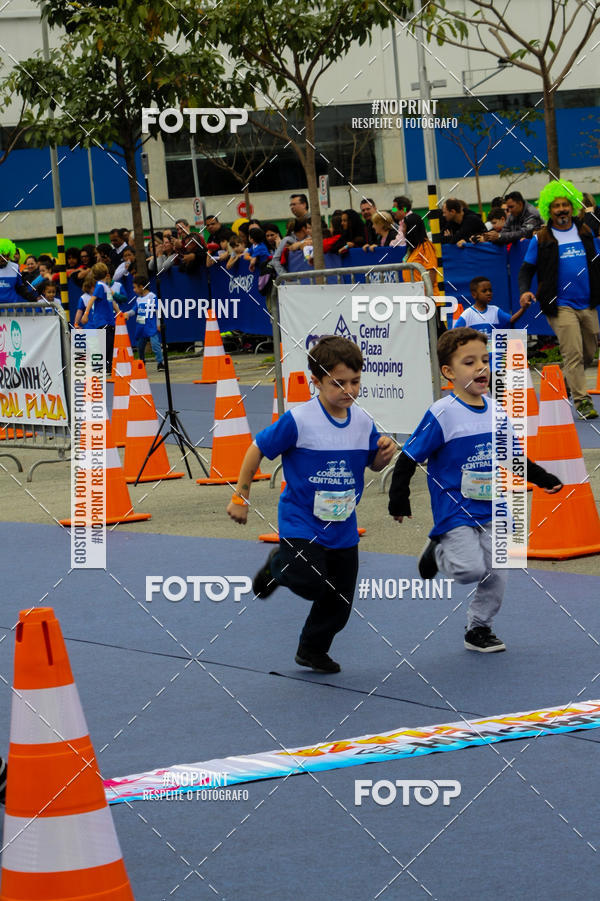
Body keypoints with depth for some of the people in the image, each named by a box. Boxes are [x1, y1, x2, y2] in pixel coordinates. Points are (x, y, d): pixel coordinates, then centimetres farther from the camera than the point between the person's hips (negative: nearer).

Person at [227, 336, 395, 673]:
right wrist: (241, 497, -5)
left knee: (339, 605, 10)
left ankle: (312, 650, 36)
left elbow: (374, 464, 13)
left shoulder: (363, 422, -3)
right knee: (310, 582, -25)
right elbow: (258, 450, -9)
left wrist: (385, 453, -10)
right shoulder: (298, 421, -18)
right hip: (301, 522, -5)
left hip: (343, 527, 5)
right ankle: (278, 566, 10)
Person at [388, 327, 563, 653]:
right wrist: (398, 501, -17)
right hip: (454, 511, -6)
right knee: (471, 569, -18)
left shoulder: (496, 411, 3)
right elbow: (409, 458, -13)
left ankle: (479, 629, 26)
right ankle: (439, 552, 14)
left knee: (496, 574, 6)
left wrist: (543, 478, 10)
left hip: (491, 509, 6)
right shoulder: (441, 415, -16)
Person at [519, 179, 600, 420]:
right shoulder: (541, 239, 1)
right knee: (573, 353, -13)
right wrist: (524, 291, -12)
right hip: (560, 306, -5)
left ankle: (565, 383, 33)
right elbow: (527, 269, 5)